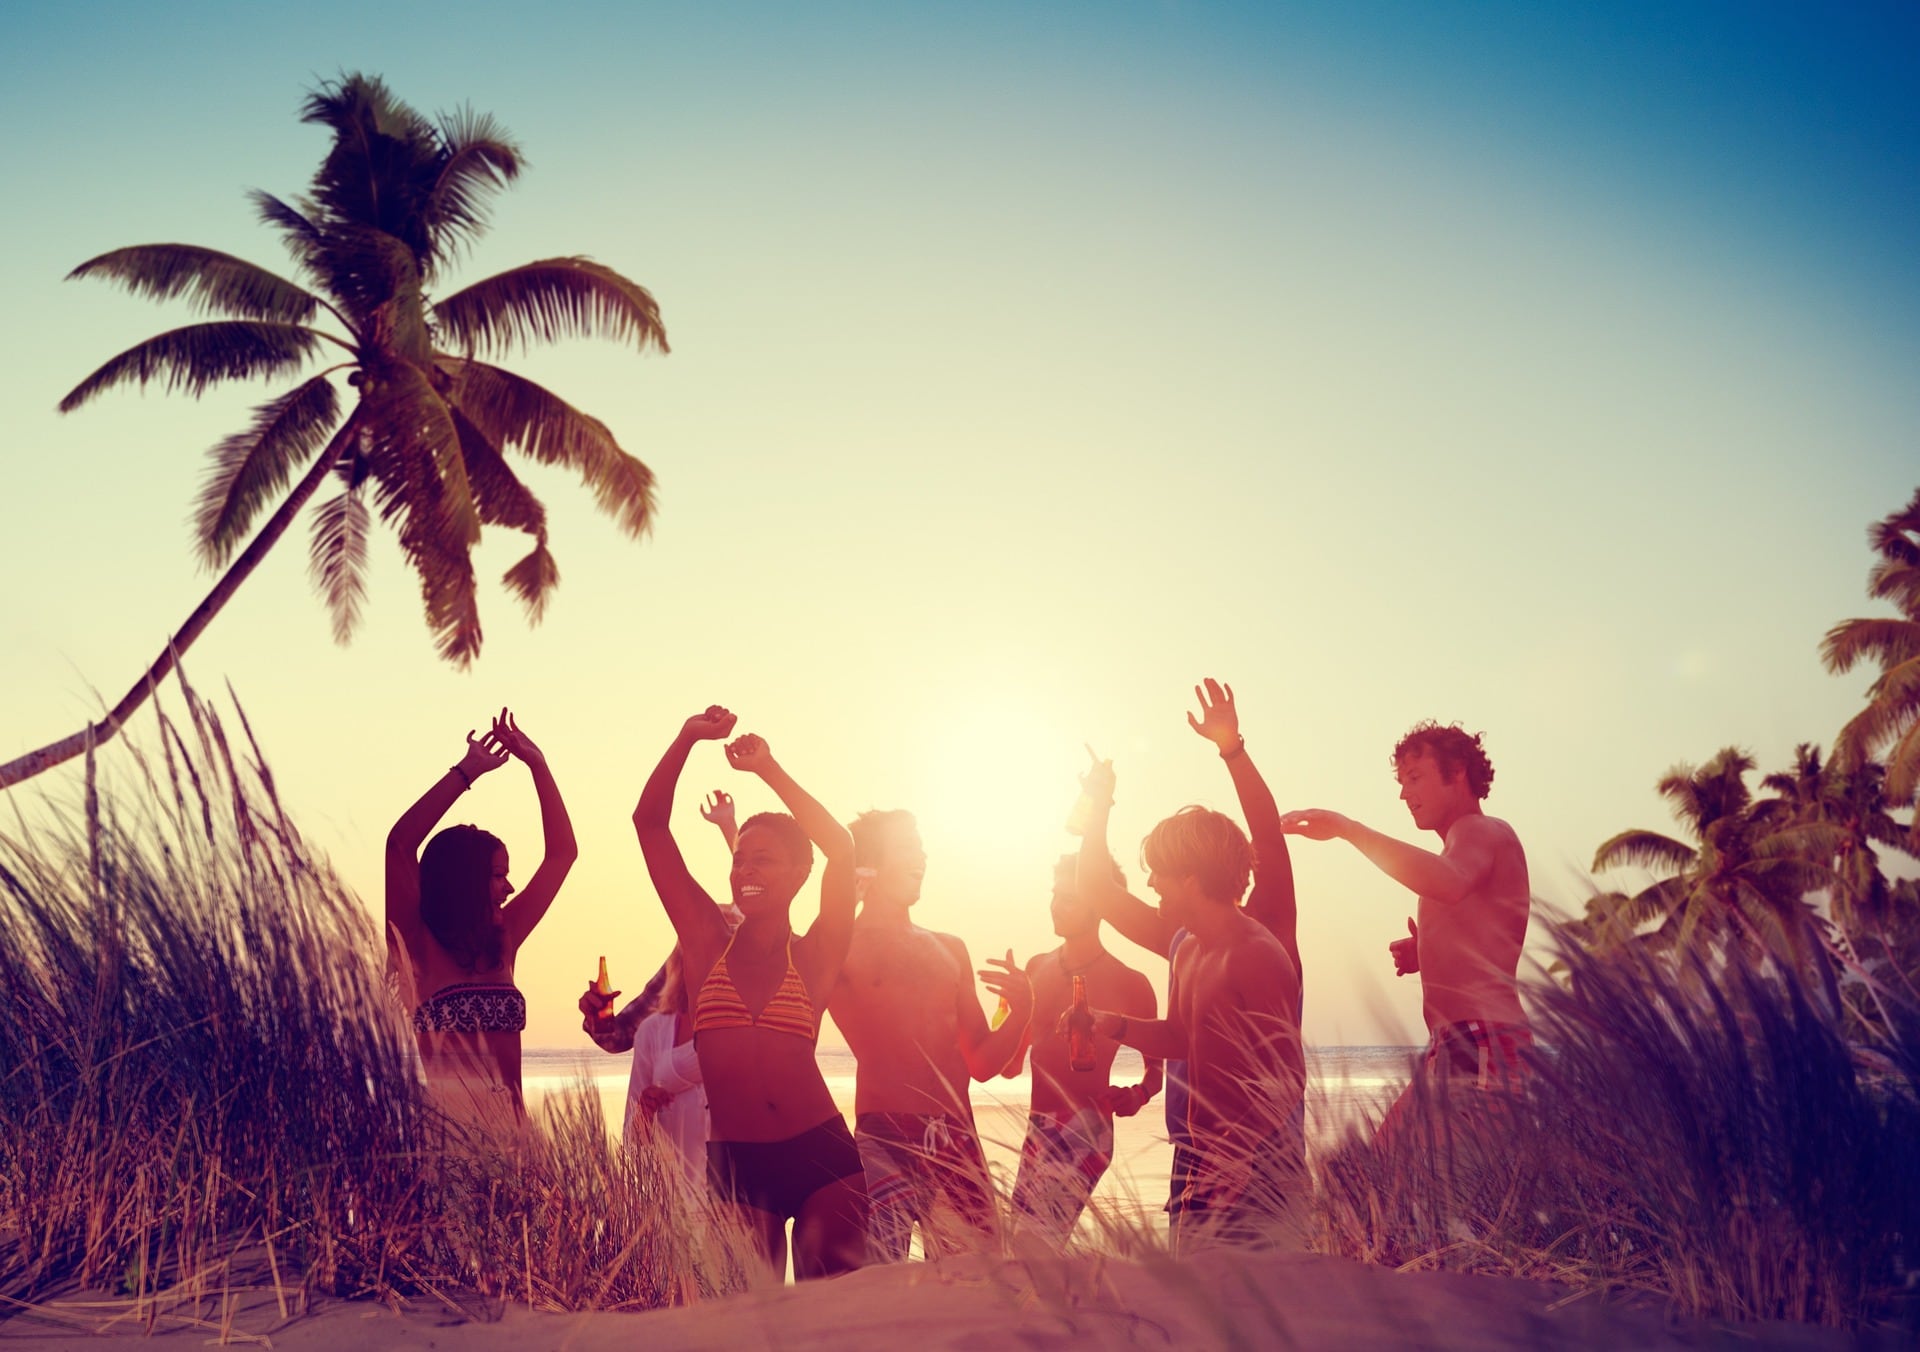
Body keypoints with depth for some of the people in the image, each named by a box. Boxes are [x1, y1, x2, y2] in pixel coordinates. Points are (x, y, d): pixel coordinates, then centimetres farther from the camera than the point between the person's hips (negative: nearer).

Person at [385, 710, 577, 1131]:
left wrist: (537, 765, 12)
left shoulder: (503, 941, 12)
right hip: (444, 1120, -5)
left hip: (505, 1116, 5)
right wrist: (467, 771, -12)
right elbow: (398, 845, -15)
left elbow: (562, 852, 16)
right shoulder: (419, 946, -1)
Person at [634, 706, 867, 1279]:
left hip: (821, 1156, -1)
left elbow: (841, 847, -12)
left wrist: (768, 769, -11)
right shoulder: (708, 943, 7)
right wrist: (687, 737, -2)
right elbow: (649, 824, 4)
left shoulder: (814, 957, 3)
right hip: (735, 1166, 2)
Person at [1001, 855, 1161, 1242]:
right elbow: (1010, 1063, 17)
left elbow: (1157, 1063, 5)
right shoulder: (1037, 969, 11)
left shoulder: (1129, 984, -4)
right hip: (1039, 1125, 6)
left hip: (1084, 1130, -6)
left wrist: (1138, 1094, -14)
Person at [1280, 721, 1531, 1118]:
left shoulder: (1483, 831, -2)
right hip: (1453, 1051, 10)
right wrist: (1424, 955, 10)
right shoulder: (1469, 838, 27)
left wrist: (1346, 828, -26)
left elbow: (1449, 883, -28)